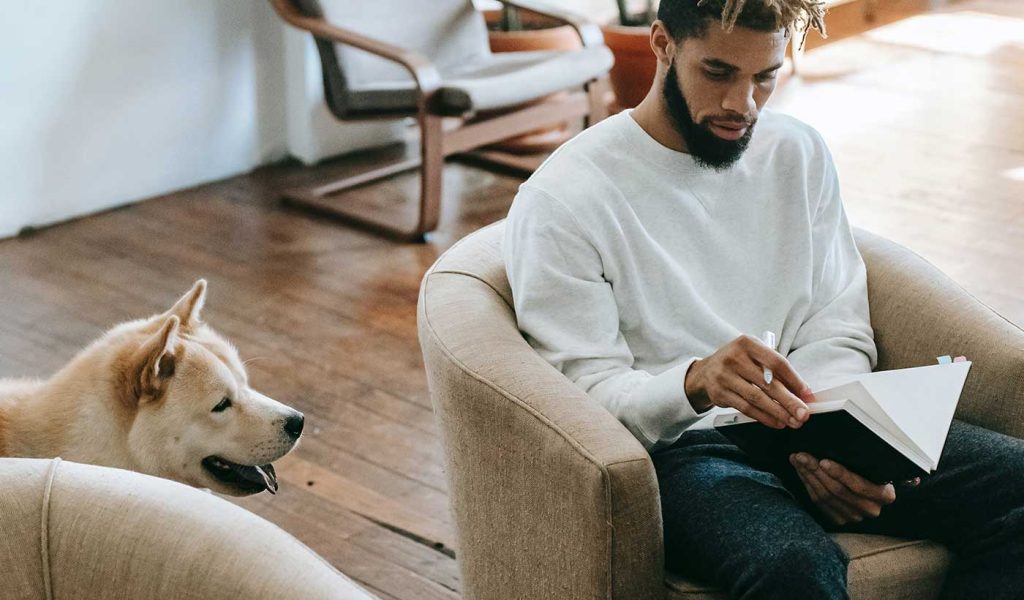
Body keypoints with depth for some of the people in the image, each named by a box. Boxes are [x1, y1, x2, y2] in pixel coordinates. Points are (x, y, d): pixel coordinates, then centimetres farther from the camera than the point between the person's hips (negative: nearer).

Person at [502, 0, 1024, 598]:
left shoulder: (799, 152, 12)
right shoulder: (560, 202, -6)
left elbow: (839, 334, 10)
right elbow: (589, 390, -9)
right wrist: (695, 383, -30)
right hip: (682, 451, -6)